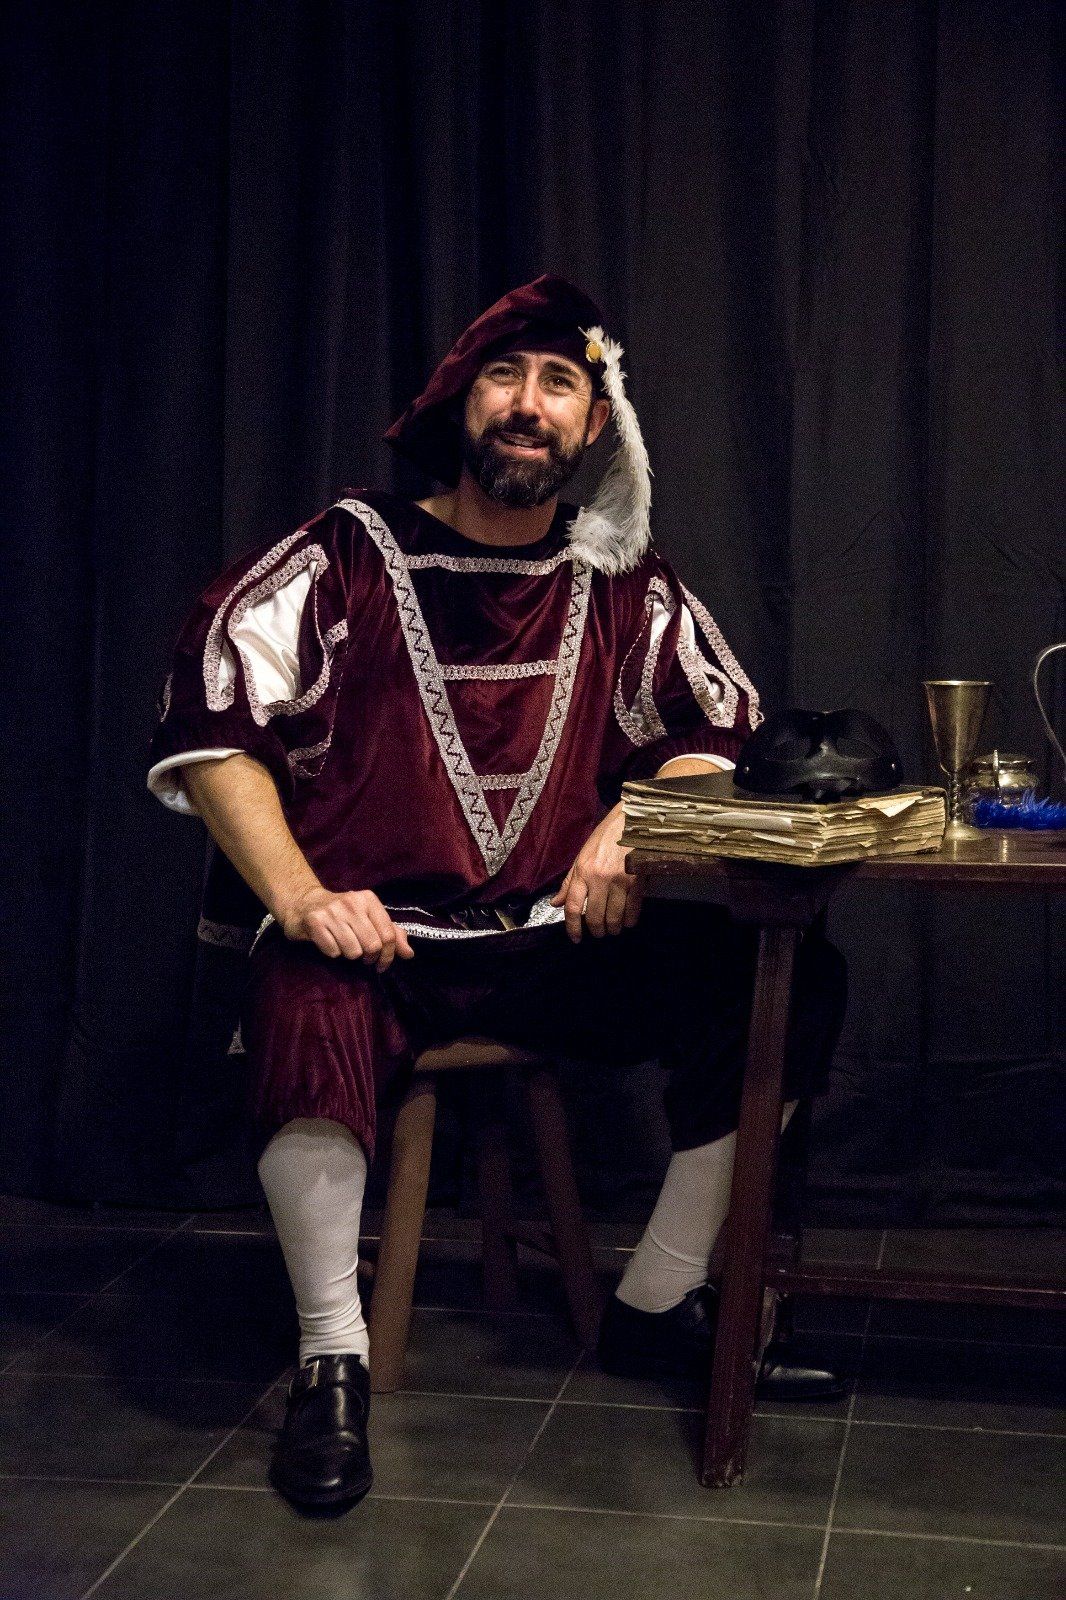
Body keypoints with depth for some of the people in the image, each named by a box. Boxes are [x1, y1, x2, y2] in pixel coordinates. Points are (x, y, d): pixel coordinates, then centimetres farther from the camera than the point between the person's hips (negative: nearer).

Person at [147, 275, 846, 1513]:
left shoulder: (623, 584, 11)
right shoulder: (353, 553, 0)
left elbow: (720, 726, 17)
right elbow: (206, 718, -6)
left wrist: (630, 821, -4)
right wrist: (298, 895, -19)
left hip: (551, 945, 4)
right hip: (376, 937, -4)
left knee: (787, 978, -13)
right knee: (304, 1004, -38)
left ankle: (658, 1306, 0)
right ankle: (332, 1357, -19)